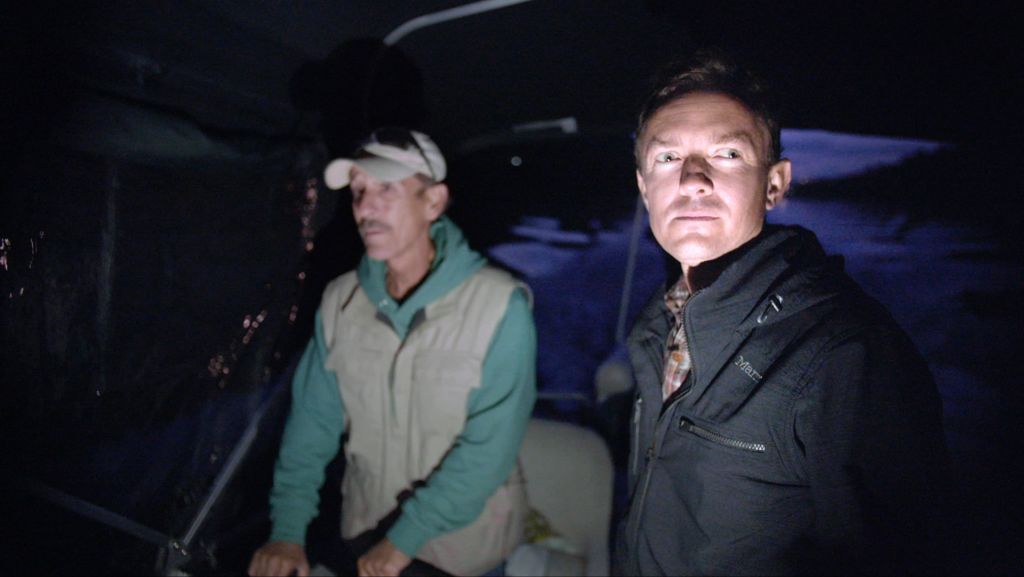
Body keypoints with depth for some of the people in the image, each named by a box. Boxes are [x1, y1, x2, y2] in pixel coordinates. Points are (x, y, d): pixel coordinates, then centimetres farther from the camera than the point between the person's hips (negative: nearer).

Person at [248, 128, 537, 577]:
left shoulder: (500, 306, -22)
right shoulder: (340, 300, -6)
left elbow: (490, 446, -23)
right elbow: (312, 419, -2)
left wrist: (405, 540, -23)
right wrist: (288, 531, -8)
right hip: (366, 537, 4)